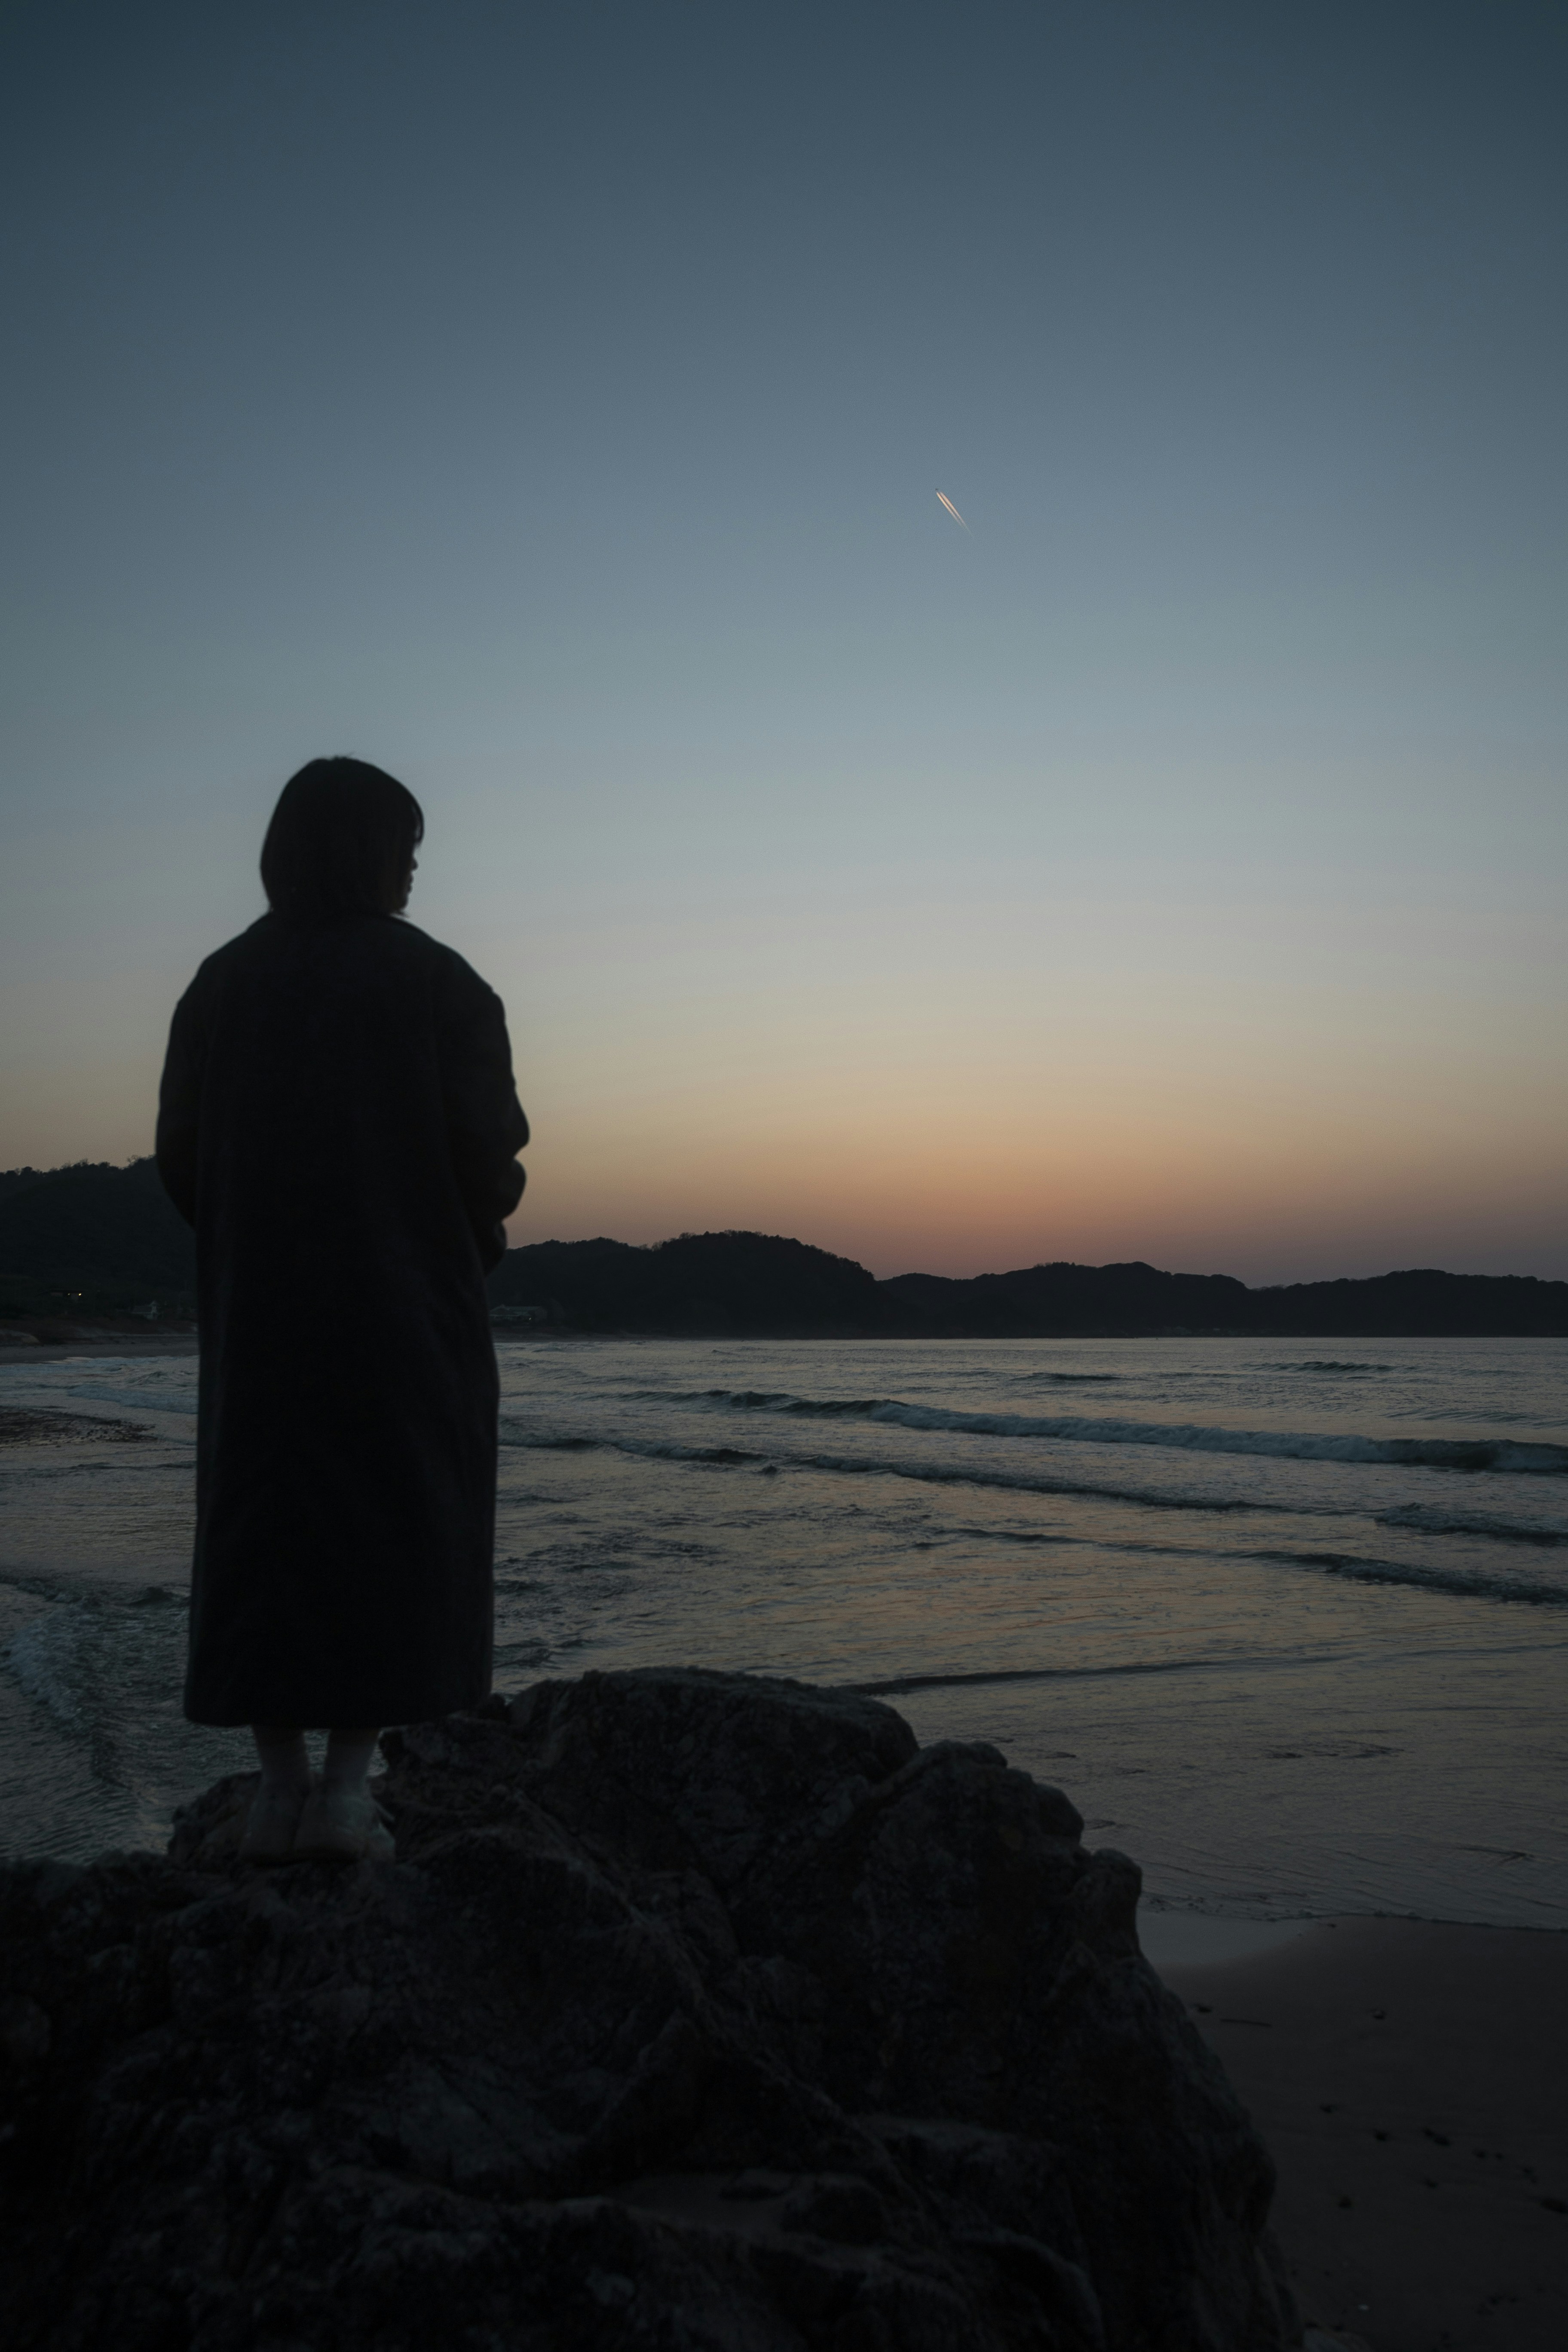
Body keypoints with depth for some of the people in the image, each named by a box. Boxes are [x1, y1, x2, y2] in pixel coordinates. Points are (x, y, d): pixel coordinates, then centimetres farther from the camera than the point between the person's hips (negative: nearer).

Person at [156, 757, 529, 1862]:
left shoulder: (220, 984, 5)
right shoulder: (438, 982, -5)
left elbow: (183, 1157, 4)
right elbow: (491, 1147, -9)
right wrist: (472, 1237, 11)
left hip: (259, 1305, 4)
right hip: (412, 1302, -3)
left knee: (269, 1532, 10)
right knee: (399, 1534, 5)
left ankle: (279, 1789, 10)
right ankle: (346, 1789, 0)